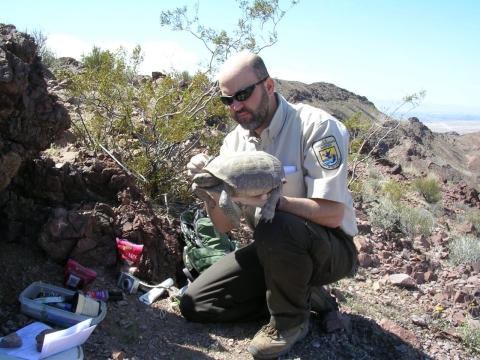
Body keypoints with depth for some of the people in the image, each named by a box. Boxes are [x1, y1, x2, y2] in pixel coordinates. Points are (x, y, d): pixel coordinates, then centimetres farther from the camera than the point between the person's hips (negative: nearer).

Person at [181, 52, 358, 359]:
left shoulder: (317, 126, -20)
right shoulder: (234, 142, -2)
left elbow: (332, 214, -28)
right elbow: (224, 225, -2)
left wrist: (264, 198, -37)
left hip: (330, 248, -6)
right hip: (274, 249, 6)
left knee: (276, 227, -38)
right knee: (194, 305, 1)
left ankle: (291, 320, -9)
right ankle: (300, 293, 8)